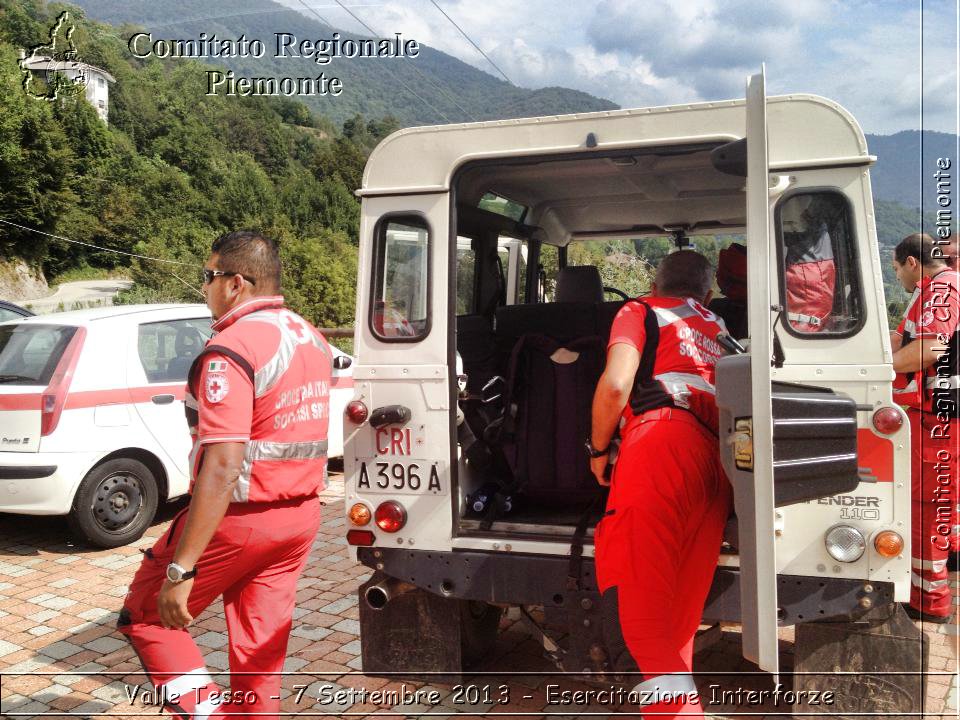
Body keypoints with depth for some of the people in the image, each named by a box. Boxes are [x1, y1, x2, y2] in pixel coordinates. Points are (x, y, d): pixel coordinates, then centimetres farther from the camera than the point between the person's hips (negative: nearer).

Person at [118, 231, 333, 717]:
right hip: (301, 519, 8)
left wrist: (180, 570, -23)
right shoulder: (311, 339, 8)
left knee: (144, 616, 13)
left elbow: (223, 468, -26)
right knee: (261, 649, 16)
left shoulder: (231, 350, -20)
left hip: (239, 520, -7)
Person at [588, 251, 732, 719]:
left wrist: (598, 448, 10)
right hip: (716, 459, 6)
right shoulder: (719, 331, 35)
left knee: (633, 571, -15)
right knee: (683, 598, 9)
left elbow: (615, 385, -1)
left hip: (662, 439, -6)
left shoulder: (641, 312, 16)